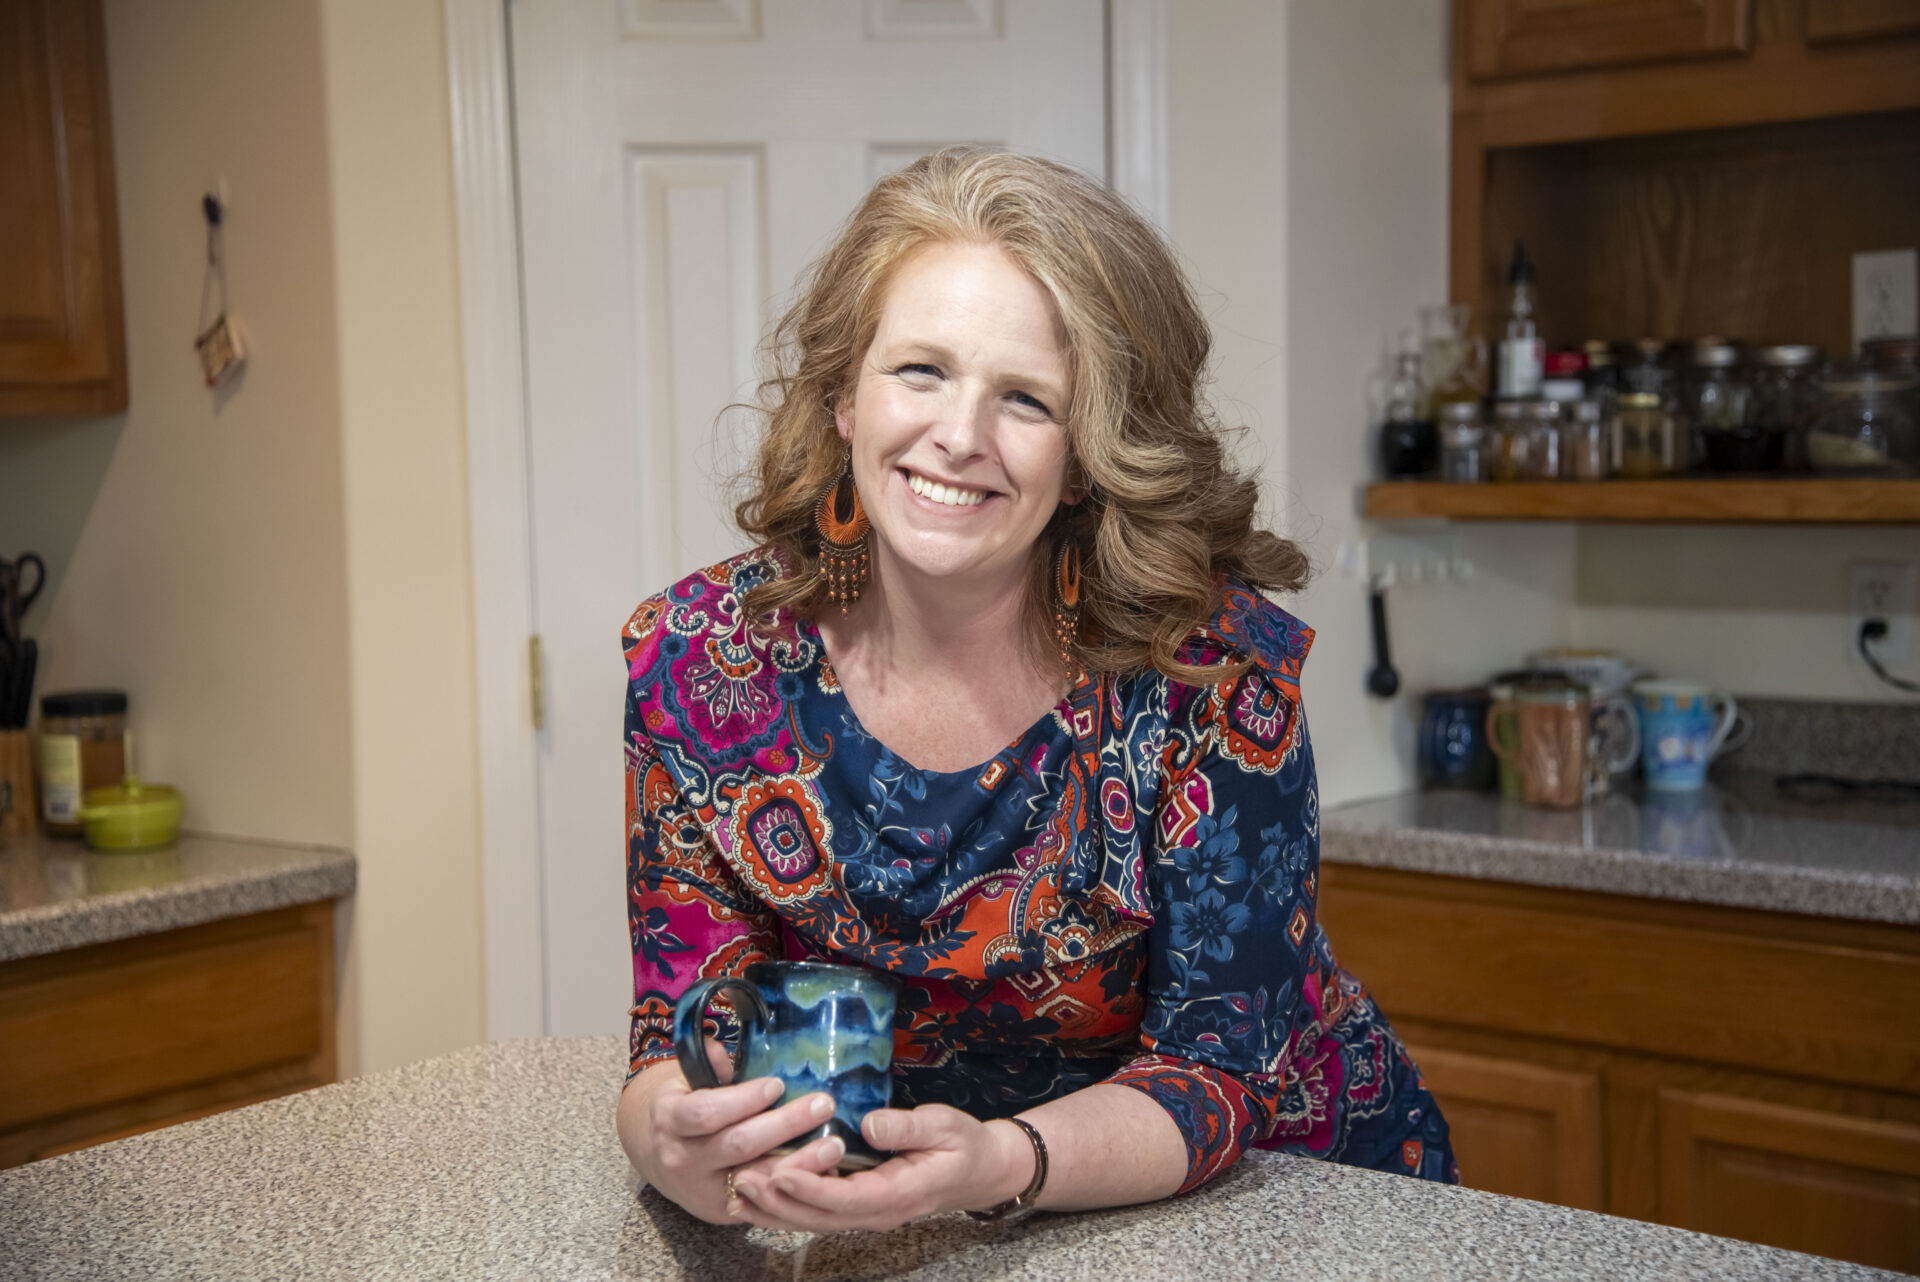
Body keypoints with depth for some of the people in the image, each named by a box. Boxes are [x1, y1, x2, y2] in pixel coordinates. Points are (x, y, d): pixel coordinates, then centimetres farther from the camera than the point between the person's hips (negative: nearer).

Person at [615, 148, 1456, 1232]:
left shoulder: (1219, 665, -20)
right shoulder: (700, 661, -12)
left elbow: (1221, 1070, -17)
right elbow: (685, 1034, -9)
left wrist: (998, 1163, -36)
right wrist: (680, 1147, -32)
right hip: (912, 1222, 3)